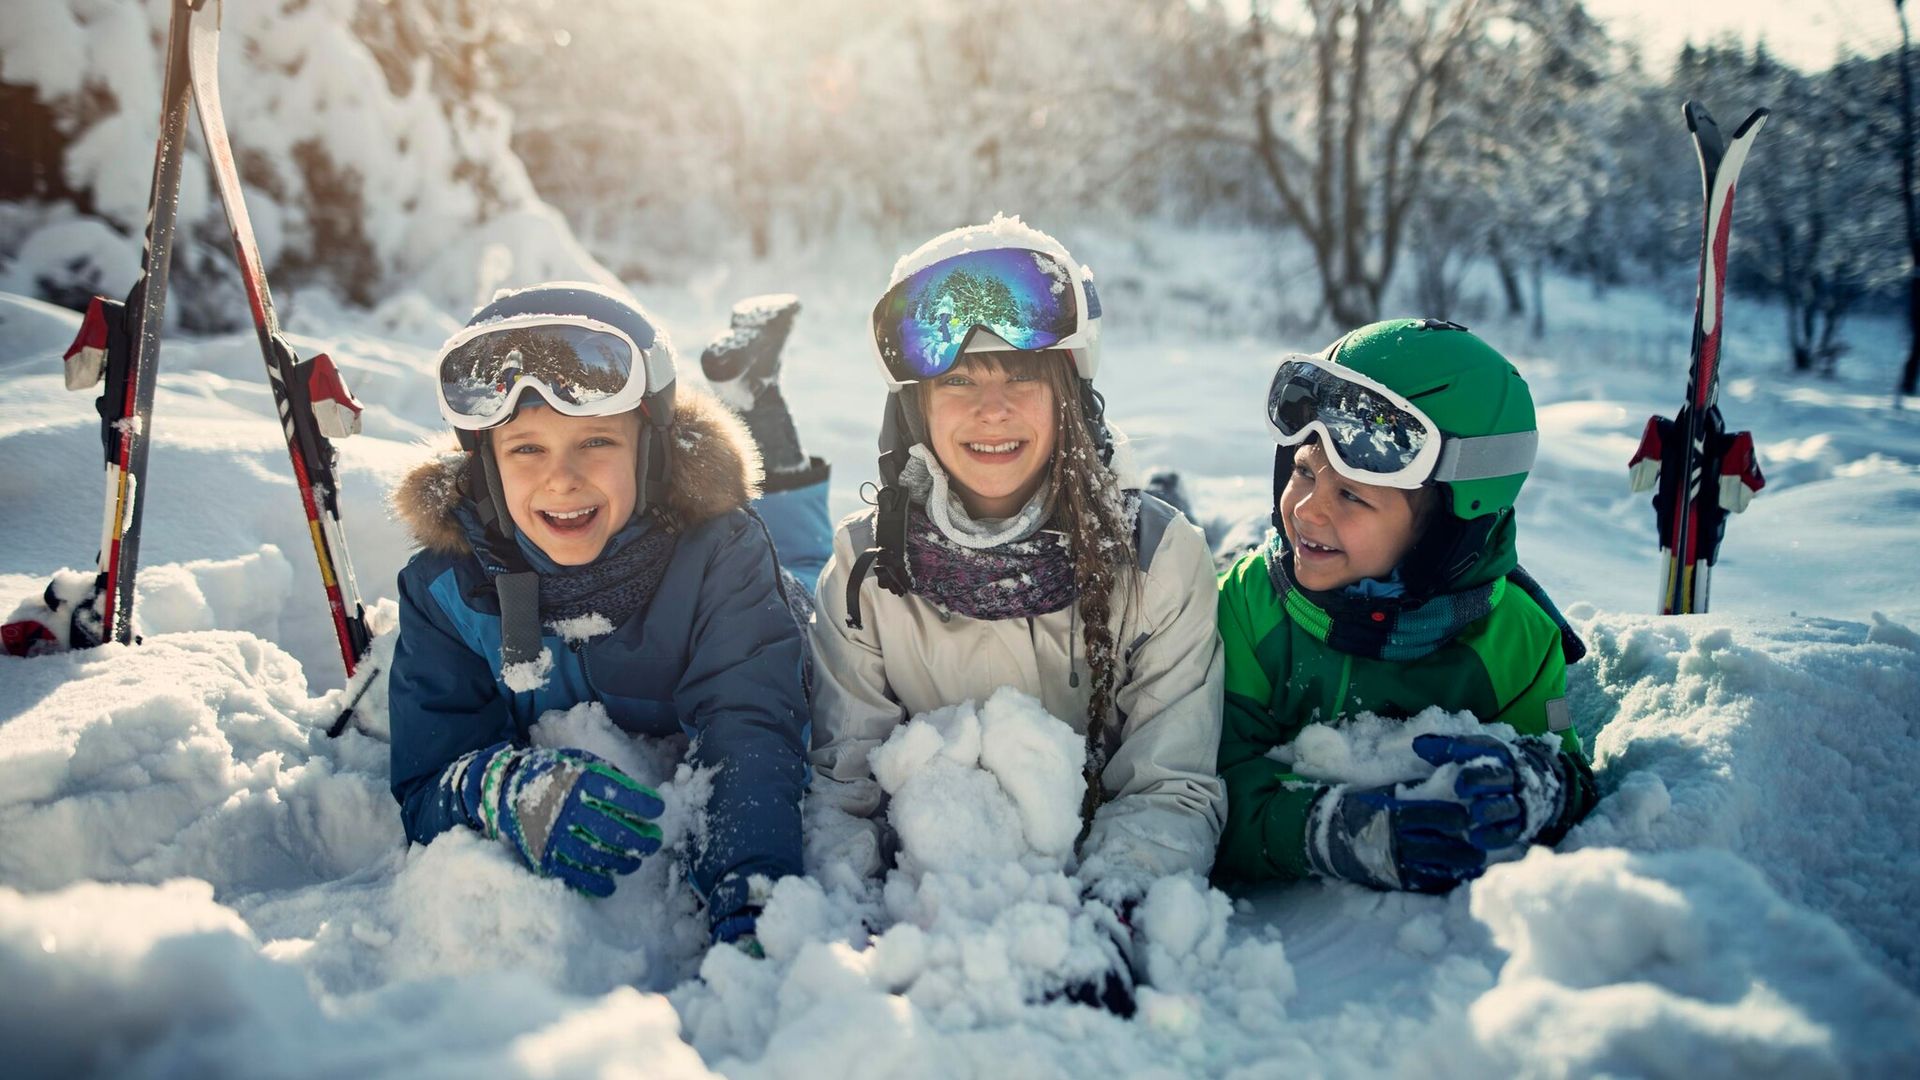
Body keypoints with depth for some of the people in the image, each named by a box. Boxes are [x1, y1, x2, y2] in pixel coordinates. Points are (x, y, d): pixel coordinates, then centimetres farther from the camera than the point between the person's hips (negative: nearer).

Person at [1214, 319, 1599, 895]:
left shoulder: (1512, 637, -4)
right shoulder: (1248, 600, -7)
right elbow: (1224, 795, -13)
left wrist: (1530, 792, -22)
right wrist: (1333, 834, -32)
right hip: (1261, 913, -1)